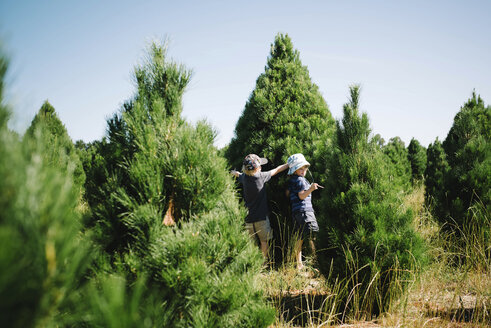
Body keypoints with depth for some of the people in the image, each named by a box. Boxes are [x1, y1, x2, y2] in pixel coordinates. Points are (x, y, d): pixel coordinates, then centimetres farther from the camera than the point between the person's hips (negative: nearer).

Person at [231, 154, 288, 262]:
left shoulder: (244, 177, -1)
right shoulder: (261, 176, -14)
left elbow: (238, 174, 24)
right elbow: (277, 170, -2)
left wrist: (234, 172, 48)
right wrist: (289, 164, 12)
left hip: (249, 218, 4)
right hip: (261, 217, -4)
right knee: (264, 241, 6)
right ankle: (265, 261, 10)